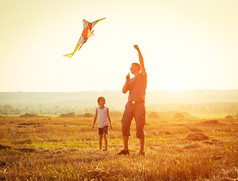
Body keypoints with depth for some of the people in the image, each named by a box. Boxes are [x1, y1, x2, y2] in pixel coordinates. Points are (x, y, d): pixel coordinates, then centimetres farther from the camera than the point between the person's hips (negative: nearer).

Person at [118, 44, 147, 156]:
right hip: (129, 105, 5)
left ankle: (142, 150, 2)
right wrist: (127, 80, -6)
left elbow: (141, 62, -9)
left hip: (139, 105, -5)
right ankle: (126, 149, 9)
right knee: (125, 126, 0)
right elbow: (124, 91, 5)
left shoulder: (142, 76, 6)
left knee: (139, 128, -7)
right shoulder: (130, 80, 21)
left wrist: (138, 50, -17)